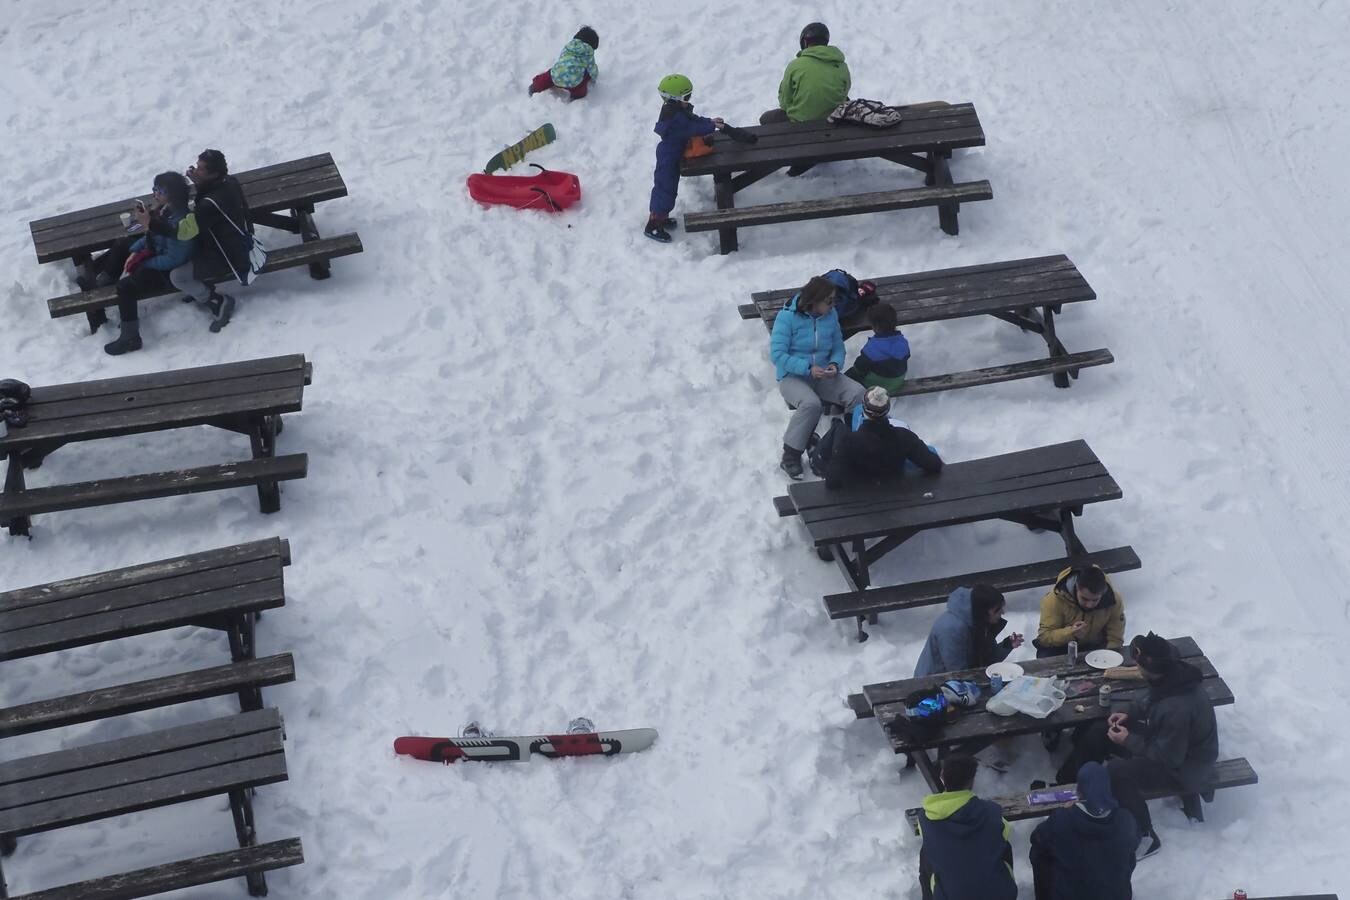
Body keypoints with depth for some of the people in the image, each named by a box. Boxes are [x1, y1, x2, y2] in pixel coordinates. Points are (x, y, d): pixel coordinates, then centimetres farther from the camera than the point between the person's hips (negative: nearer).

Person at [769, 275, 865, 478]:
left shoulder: (831, 315, 1)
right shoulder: (788, 316, -14)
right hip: (792, 377, -5)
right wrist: (808, 368, -25)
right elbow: (777, 354, -17)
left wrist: (835, 364, -13)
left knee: (858, 393, -21)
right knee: (811, 403, -37)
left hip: (823, 376, 5)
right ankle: (790, 458, -24)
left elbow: (838, 347, 11)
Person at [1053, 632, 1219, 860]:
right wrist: (1129, 713, -5)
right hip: (1164, 739, 9)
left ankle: (1145, 838, -8)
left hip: (1184, 766, -9)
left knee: (1118, 771, -27)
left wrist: (1129, 741, -19)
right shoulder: (1173, 675, -14)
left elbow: (1167, 757, -27)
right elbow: (1150, 702, 10)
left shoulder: (1177, 709, -39)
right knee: (1097, 733, 7)